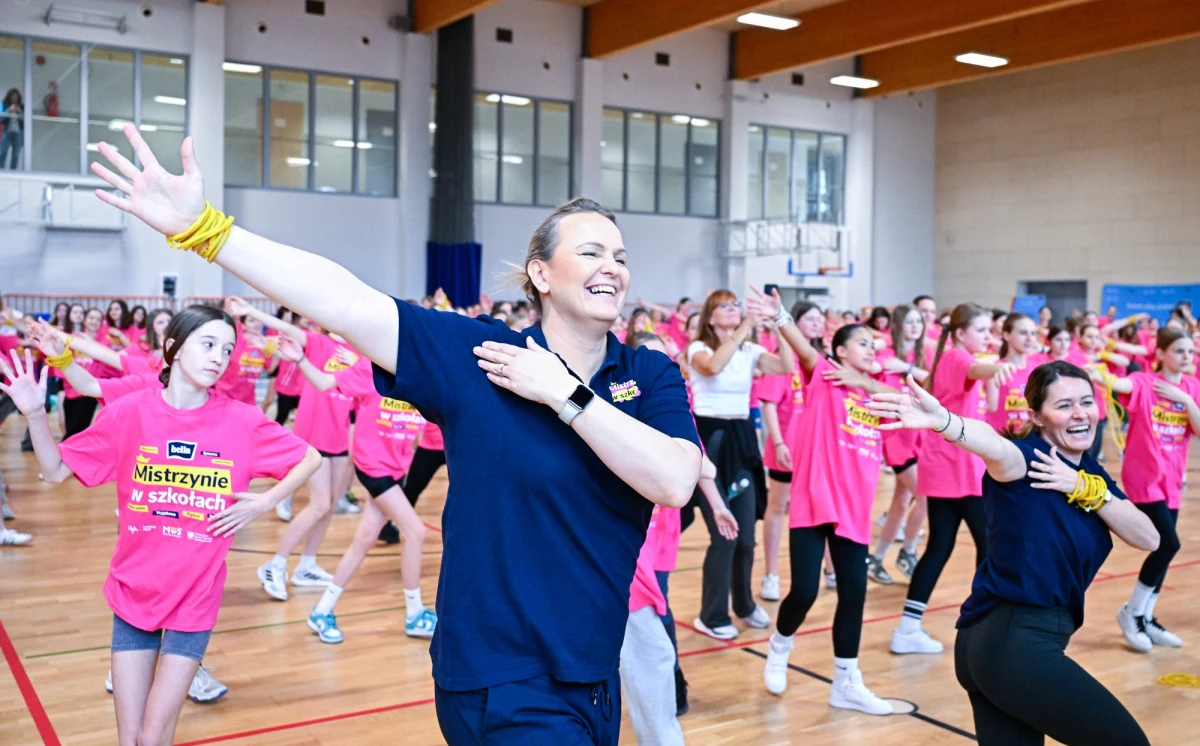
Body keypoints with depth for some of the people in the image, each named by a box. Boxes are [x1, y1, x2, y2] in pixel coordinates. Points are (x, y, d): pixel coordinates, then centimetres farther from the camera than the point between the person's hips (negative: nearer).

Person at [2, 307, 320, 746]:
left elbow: (310, 459, 2)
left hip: (194, 599, -1)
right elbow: (55, 471, -1)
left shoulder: (242, 422, -9)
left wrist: (263, 503, -10)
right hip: (132, 593, 1)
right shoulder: (130, 412, -6)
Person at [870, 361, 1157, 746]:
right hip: (1013, 644, -8)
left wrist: (1087, 490, -11)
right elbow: (997, 448, -36)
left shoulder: (1092, 473, 12)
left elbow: (1148, 538, 4)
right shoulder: (1029, 457, -12)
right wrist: (942, 419, -59)